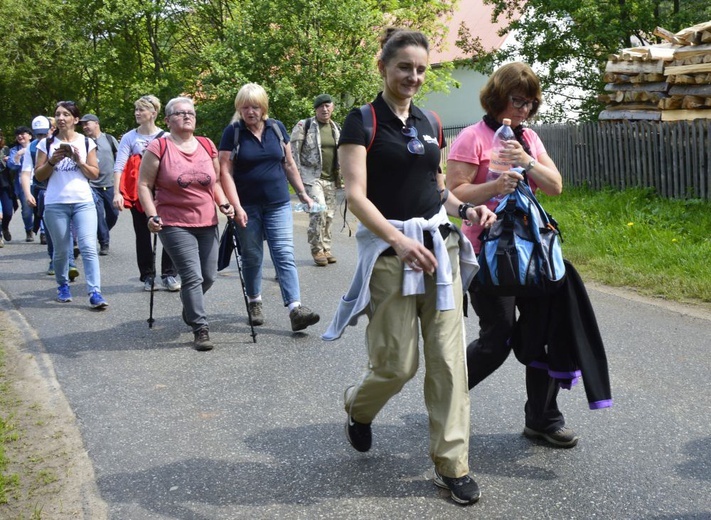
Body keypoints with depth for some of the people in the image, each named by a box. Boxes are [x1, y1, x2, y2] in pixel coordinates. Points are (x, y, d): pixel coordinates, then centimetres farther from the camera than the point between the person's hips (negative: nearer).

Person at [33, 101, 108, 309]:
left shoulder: (86, 142, 7)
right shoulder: (47, 143, 7)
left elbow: (95, 174, 6)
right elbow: (39, 175, 6)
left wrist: (79, 161, -10)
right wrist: (52, 161, -10)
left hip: (83, 202, -1)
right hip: (55, 204, 1)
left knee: (89, 247, -12)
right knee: (61, 250, 7)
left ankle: (95, 292, -14)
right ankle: (63, 286, 28)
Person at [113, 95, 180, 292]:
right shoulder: (129, 137, 2)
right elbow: (119, 166, -5)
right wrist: (117, 193, -16)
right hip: (137, 192, 0)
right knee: (142, 235, 6)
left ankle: (169, 275, 4)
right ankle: (148, 277, 15)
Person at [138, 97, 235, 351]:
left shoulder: (207, 146, 9)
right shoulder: (158, 147, -5)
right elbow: (144, 186, -3)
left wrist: (224, 204, 3)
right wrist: (152, 215, -14)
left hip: (207, 223, 5)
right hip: (175, 224, -5)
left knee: (209, 276, 11)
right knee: (193, 276, -12)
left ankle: (189, 306, 41)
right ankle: (201, 329, -2)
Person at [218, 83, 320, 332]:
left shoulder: (277, 128, 5)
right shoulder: (232, 132, -5)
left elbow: (289, 164, 13)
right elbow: (226, 171, -10)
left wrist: (302, 193, 12)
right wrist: (236, 206, -18)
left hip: (278, 204, 2)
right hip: (248, 206, -2)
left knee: (285, 254, -6)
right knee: (252, 256, 9)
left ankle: (295, 308, -12)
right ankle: (255, 302, 28)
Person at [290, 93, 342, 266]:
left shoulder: (337, 128, 13)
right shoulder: (304, 126, -5)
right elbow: (293, 152, -6)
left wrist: (340, 177, 19)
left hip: (331, 179, 6)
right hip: (312, 177, -6)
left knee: (329, 215, 9)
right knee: (319, 210, -18)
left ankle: (326, 248, 21)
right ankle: (317, 249, -6)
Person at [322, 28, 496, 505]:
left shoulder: (428, 124, 13)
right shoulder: (363, 121, -5)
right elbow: (356, 195, -15)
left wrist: (466, 210, 1)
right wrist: (400, 241, -28)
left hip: (439, 244, 6)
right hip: (389, 249, -5)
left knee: (449, 359, 2)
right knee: (398, 363, -1)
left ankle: (452, 464, 11)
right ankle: (358, 406, 33)